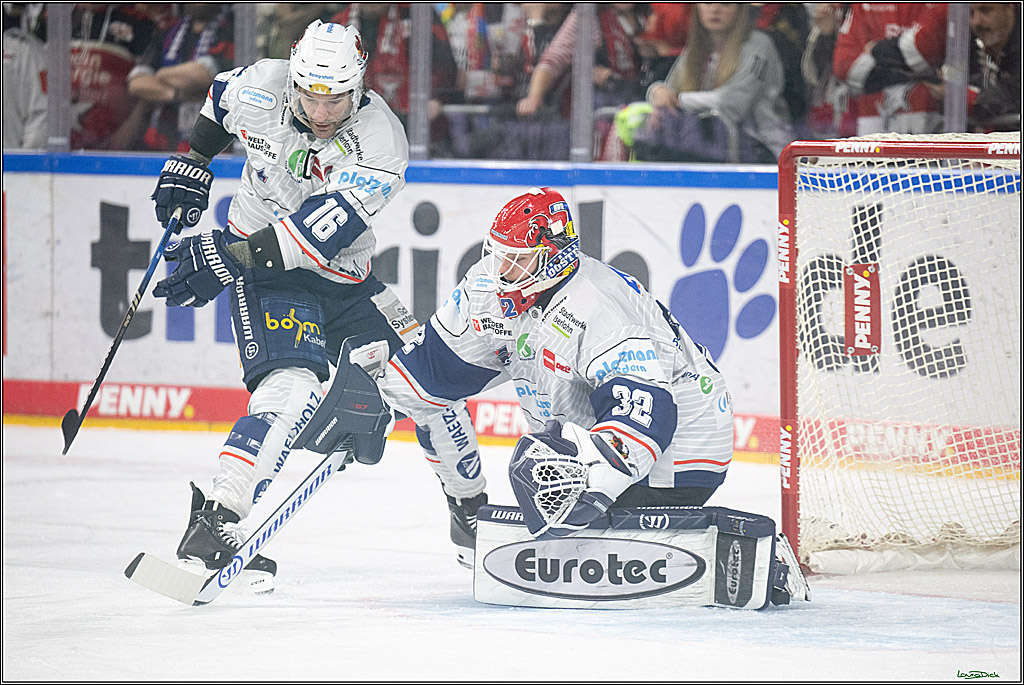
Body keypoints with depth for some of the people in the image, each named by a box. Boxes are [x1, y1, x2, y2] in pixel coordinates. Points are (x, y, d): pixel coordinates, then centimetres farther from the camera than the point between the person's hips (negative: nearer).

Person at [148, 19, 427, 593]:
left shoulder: (380, 141, -24)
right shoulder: (261, 88, -16)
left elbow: (322, 229, -34)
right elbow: (223, 99, 12)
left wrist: (230, 259, -39)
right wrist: (193, 164, 13)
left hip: (343, 275, 3)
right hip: (260, 263, -3)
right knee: (292, 387, -27)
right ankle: (219, 522, -35)